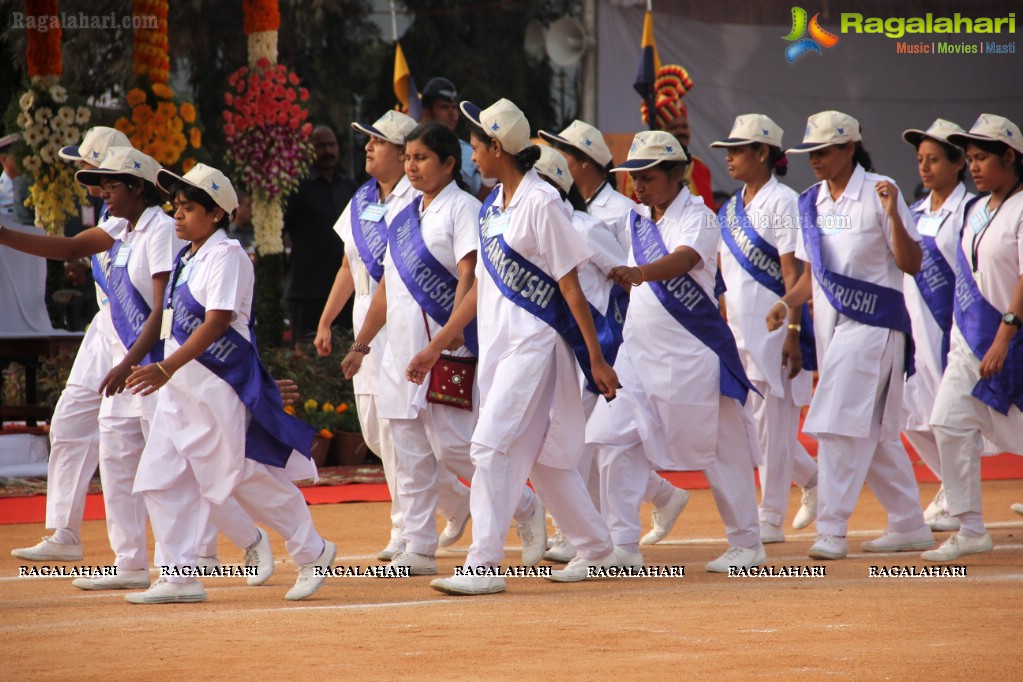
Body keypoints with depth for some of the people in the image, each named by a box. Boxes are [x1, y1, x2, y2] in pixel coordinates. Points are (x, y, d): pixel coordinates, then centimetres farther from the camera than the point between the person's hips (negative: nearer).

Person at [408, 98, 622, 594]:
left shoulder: (541, 204, -14)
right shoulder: (493, 206, 11)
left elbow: (571, 287, -13)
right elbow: (481, 286, 17)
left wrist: (597, 360, -12)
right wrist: (435, 347, 17)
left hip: (534, 343, -9)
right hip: (497, 345, 9)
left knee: (492, 444, -15)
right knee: (538, 453, 13)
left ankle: (484, 566, -14)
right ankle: (595, 548, 25)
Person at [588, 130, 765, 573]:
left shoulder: (696, 218, -12)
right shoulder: (638, 220, 10)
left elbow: (682, 260, -33)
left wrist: (639, 272, -50)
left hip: (692, 353, -7)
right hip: (639, 350, 7)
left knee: (718, 448, 1)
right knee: (615, 437, -4)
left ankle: (746, 544, 15)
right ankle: (622, 545, 0)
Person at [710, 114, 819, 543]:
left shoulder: (782, 202, -9)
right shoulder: (731, 209, 14)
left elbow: (793, 273, -14)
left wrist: (793, 332, -19)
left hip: (773, 326, -8)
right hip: (738, 329, 8)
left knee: (771, 422, -4)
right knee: (749, 421, 9)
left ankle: (771, 518, 2)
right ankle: (812, 479, 27)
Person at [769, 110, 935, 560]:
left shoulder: (878, 193, -9)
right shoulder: (810, 203, 10)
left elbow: (911, 265, -12)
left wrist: (893, 215, -25)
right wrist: (787, 303, 0)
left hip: (871, 321, -7)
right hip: (829, 325, 7)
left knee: (840, 422, -15)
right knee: (873, 431, 12)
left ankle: (831, 531, -17)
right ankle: (909, 526, 21)